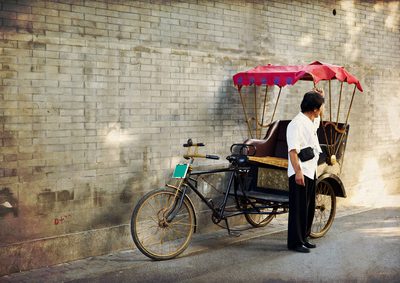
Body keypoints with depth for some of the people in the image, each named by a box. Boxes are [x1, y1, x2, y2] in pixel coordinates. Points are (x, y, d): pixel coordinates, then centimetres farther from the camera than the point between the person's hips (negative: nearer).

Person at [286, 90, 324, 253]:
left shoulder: (313, 121, 12)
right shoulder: (297, 124, -17)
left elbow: (318, 117, 37)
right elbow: (293, 150, -22)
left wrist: (318, 97, 20)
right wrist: (298, 171, -28)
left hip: (311, 171, 10)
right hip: (300, 173, -10)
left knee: (309, 207, 15)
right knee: (298, 208, -4)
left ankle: (303, 238, 25)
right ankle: (295, 242, 3)